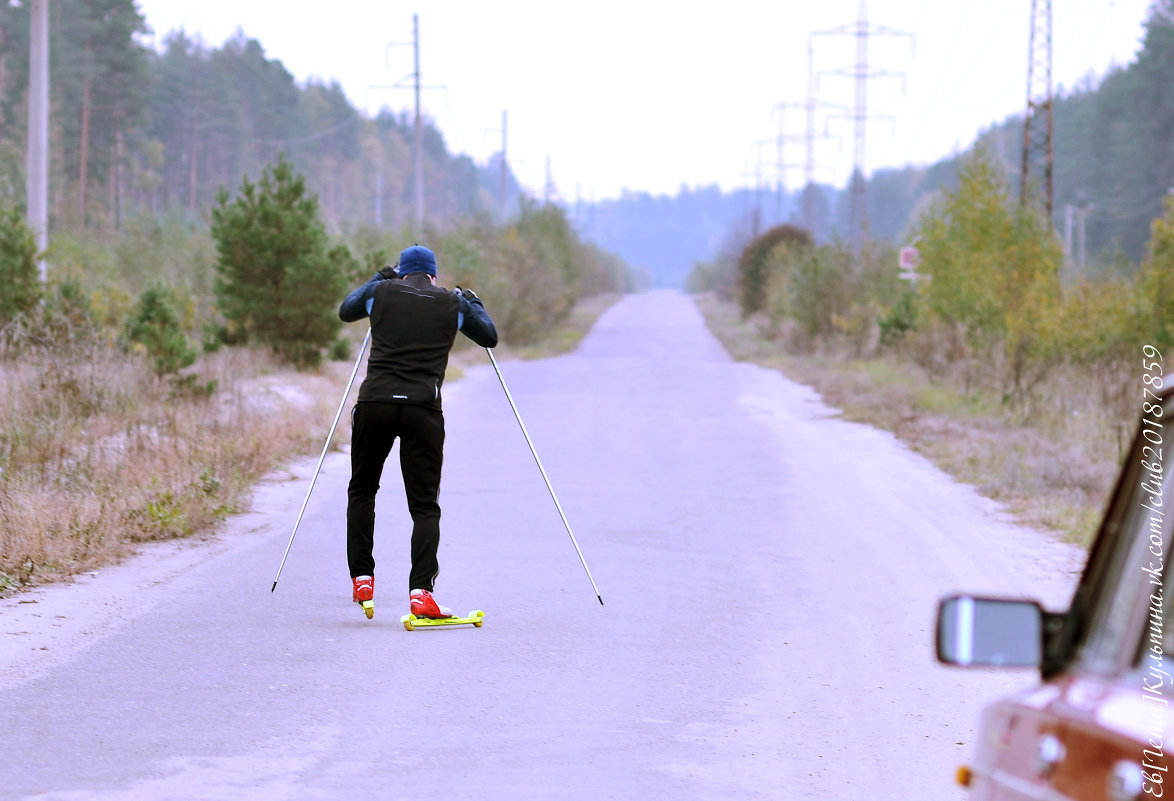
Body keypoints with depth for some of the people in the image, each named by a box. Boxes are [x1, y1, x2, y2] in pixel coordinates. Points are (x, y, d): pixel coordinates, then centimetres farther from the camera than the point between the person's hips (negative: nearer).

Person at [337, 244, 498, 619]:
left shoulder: (381, 292, 11)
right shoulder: (452, 303, 10)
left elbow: (345, 311, 30)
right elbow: (490, 337, 22)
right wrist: (473, 302, 37)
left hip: (375, 403, 1)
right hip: (423, 408, -1)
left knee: (362, 491, 20)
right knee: (424, 504, 1)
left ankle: (361, 579, 16)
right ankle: (421, 591, -15)